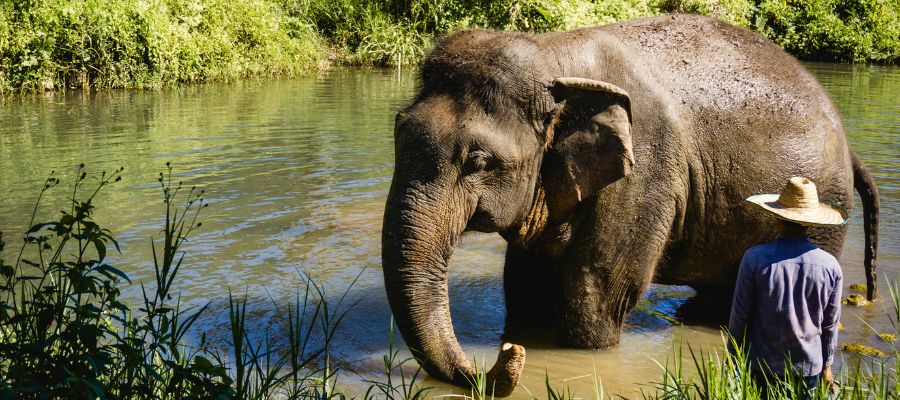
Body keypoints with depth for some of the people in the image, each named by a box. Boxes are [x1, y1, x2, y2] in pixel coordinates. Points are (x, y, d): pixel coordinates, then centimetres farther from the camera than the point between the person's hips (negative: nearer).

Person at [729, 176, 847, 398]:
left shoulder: (755, 258, -14)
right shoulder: (830, 265, -7)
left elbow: (740, 315, -7)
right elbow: (830, 324, 2)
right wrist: (826, 366, 16)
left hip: (760, 365, -2)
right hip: (808, 364, 2)